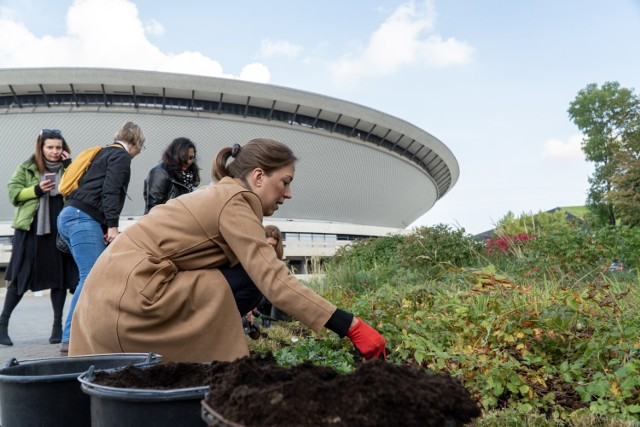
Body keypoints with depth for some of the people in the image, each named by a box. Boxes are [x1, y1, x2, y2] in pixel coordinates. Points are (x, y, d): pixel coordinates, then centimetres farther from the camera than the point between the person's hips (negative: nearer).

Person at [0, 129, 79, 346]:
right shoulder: (27, 168, 6)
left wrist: (70, 165, -8)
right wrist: (37, 190, -14)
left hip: (60, 230, 2)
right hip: (31, 230, -2)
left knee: (59, 277, 3)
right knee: (21, 277, 2)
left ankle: (57, 325, 13)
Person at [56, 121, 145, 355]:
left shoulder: (103, 153, 27)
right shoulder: (121, 156, -1)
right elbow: (110, 191, -15)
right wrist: (112, 225, -21)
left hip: (70, 215, 10)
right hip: (84, 218, -10)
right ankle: (70, 340, -19)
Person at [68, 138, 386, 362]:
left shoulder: (219, 195, 15)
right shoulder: (235, 202, -13)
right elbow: (273, 281, -23)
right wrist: (352, 327, -23)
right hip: (131, 292, -9)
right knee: (247, 279, -8)